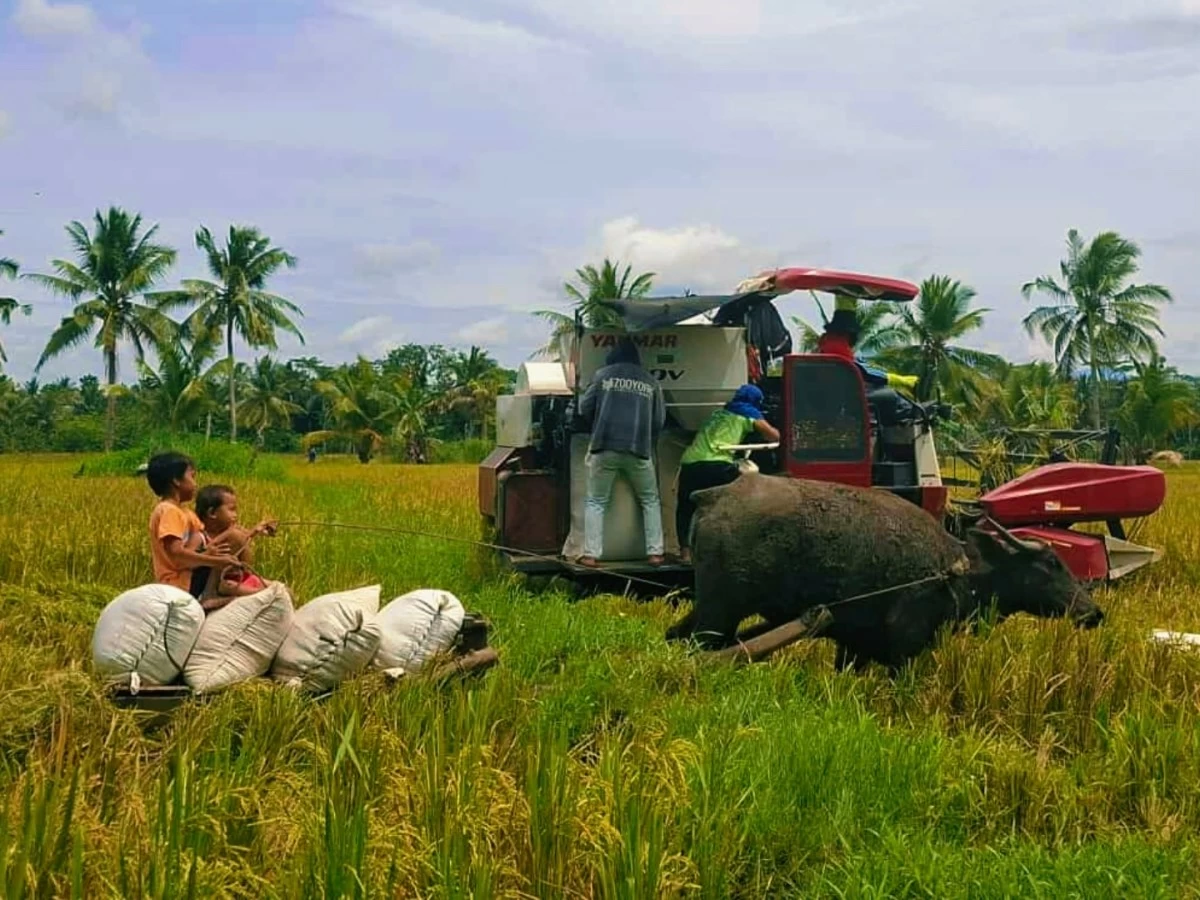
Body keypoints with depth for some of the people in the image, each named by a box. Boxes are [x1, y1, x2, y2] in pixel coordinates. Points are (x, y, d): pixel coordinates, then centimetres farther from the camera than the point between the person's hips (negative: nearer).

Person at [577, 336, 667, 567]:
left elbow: (585, 409, 5)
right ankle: (654, 552, 9)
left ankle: (590, 554, -2)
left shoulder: (602, 375, 6)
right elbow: (659, 420, 12)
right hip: (639, 449, 1)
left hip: (604, 447, -1)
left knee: (596, 502, 7)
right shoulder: (650, 381, 12)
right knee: (650, 501, 16)